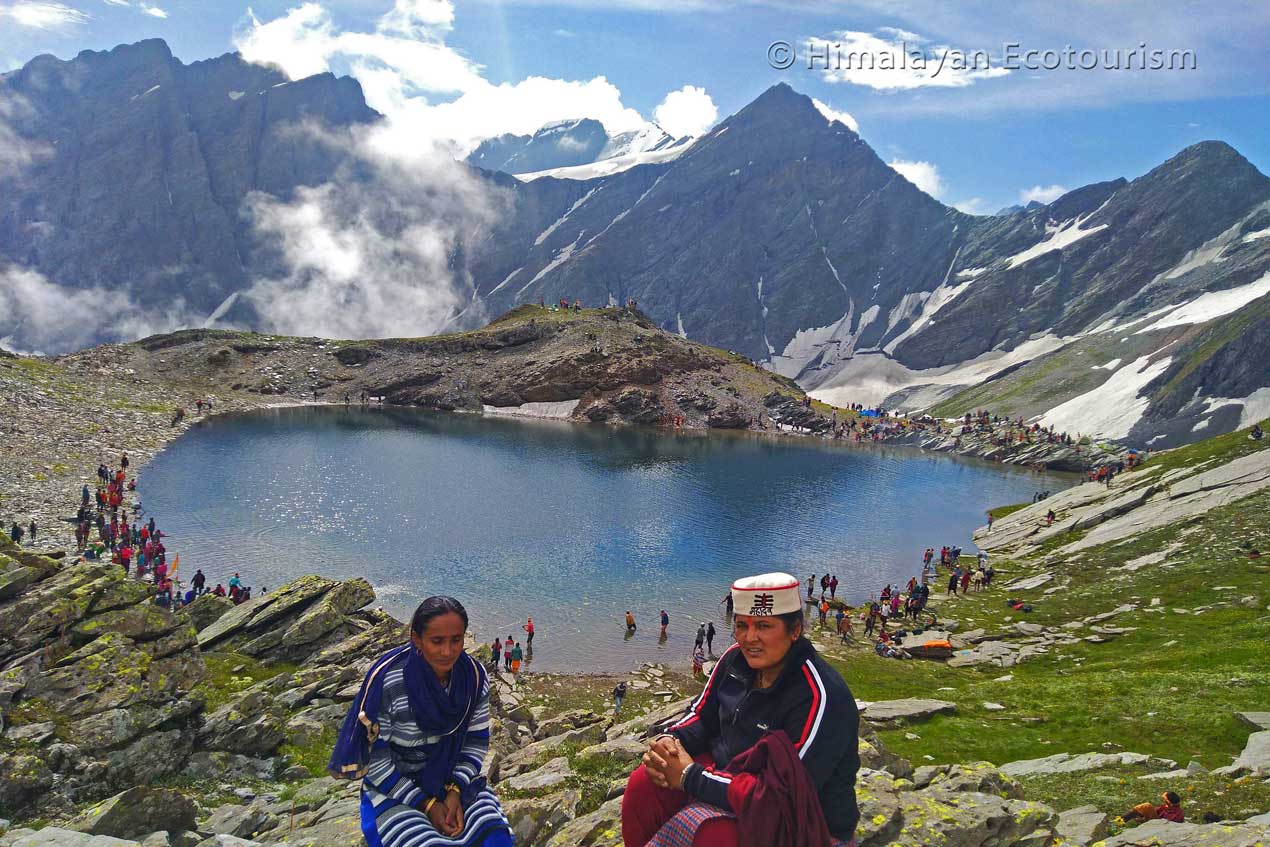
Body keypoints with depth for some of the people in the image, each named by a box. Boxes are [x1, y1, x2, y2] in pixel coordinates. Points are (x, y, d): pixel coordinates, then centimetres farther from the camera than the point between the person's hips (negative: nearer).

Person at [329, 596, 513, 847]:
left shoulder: (474, 675, -9)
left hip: (455, 780, 3)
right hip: (395, 788, -3)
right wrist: (426, 805, -16)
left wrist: (455, 792, -13)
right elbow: (373, 757, -15)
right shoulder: (386, 681, -22)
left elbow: (477, 740, 2)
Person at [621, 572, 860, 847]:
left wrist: (690, 777, -23)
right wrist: (670, 740, -12)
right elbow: (703, 716, 12)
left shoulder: (820, 697, -27)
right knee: (643, 784, -11)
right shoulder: (736, 659, -3)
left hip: (805, 823, -7)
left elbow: (782, 792, -28)